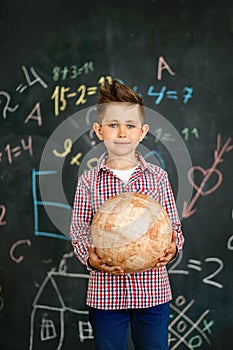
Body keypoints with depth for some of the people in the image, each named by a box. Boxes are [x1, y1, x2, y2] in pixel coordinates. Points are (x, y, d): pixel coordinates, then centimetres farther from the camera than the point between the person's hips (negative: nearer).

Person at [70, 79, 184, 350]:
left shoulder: (158, 177, 1)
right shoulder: (89, 181, -1)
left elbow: (174, 225, 4)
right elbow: (78, 232, 0)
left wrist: (172, 248, -16)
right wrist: (90, 258, -18)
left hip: (152, 290, 1)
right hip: (105, 290, 0)